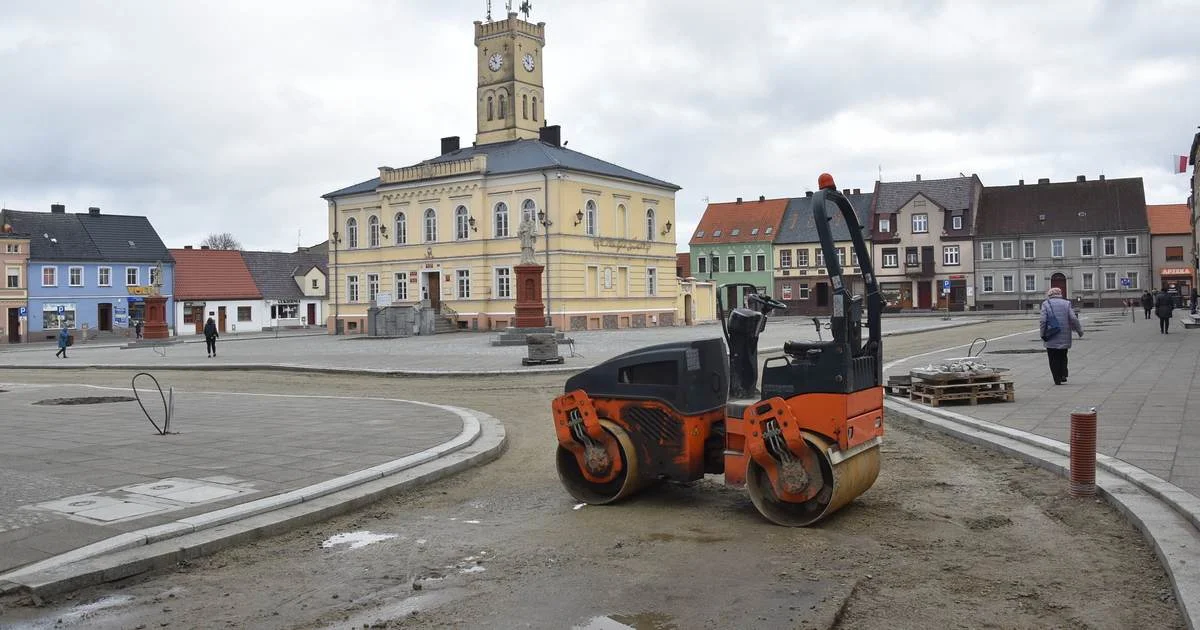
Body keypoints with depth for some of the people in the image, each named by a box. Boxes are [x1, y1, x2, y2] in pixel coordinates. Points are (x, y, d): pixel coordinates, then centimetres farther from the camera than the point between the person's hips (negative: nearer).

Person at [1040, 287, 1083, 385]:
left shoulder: (1046, 304, -2)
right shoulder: (1066, 303, 4)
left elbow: (1043, 320, -11)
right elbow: (1073, 319, -3)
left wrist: (1043, 334, -6)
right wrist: (1080, 330, 7)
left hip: (1051, 338, -2)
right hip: (1064, 337, 2)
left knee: (1054, 359, 4)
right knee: (1063, 357, 19)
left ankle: (1057, 379, 2)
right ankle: (1063, 375, 8)